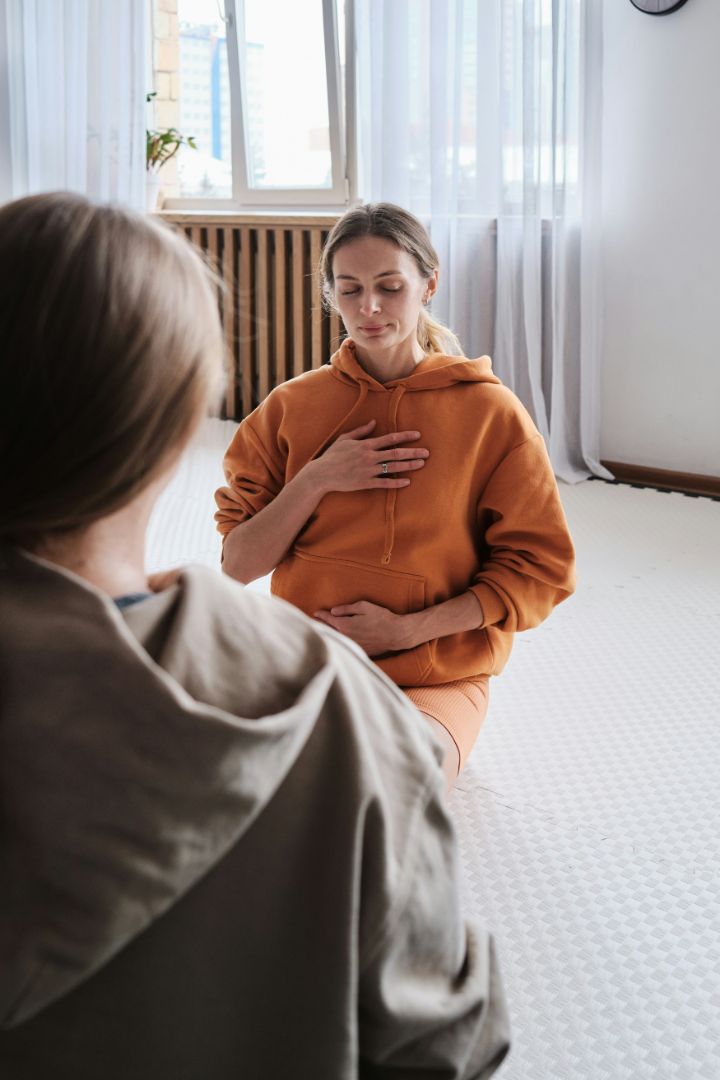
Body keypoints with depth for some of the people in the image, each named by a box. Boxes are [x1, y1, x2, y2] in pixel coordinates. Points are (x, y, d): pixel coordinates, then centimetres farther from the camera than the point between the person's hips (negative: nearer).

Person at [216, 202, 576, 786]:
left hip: (436, 678, -2)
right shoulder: (293, 405, 5)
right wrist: (316, 481, -14)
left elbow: (540, 570, -2)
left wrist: (406, 629, -12)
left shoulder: (491, 412, -3)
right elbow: (239, 563, 3)